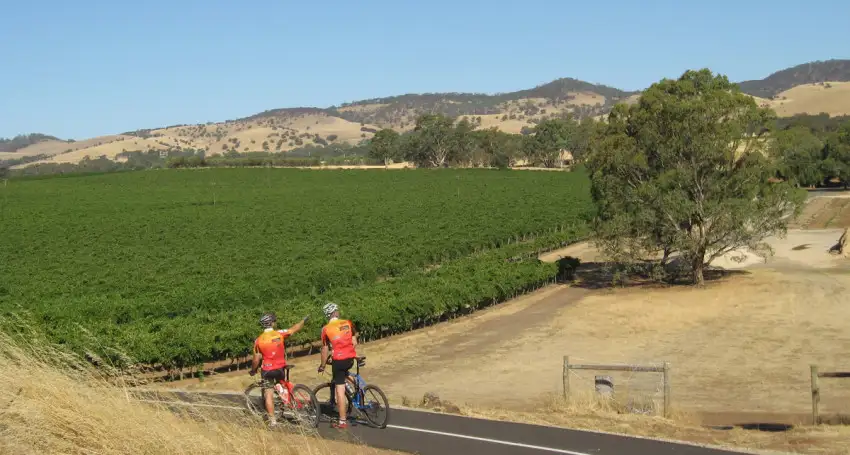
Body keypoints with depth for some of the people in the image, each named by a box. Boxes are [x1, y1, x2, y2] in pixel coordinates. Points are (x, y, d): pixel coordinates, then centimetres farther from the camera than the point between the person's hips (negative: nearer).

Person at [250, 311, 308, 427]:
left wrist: (253, 371, 15)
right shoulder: (279, 334, -8)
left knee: (269, 395, 3)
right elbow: (294, 329, 5)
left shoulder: (258, 340, -6)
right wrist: (304, 320, 22)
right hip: (280, 369, 1)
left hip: (267, 370, -1)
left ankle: (272, 420, 0)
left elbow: (256, 360, -2)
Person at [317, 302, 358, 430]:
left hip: (339, 360, -4)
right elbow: (354, 343, 8)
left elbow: (325, 350, 2)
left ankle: (342, 422, 3)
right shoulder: (348, 323, 5)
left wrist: (322, 366, 14)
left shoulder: (326, 329, -2)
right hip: (351, 359, 4)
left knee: (340, 390, 1)